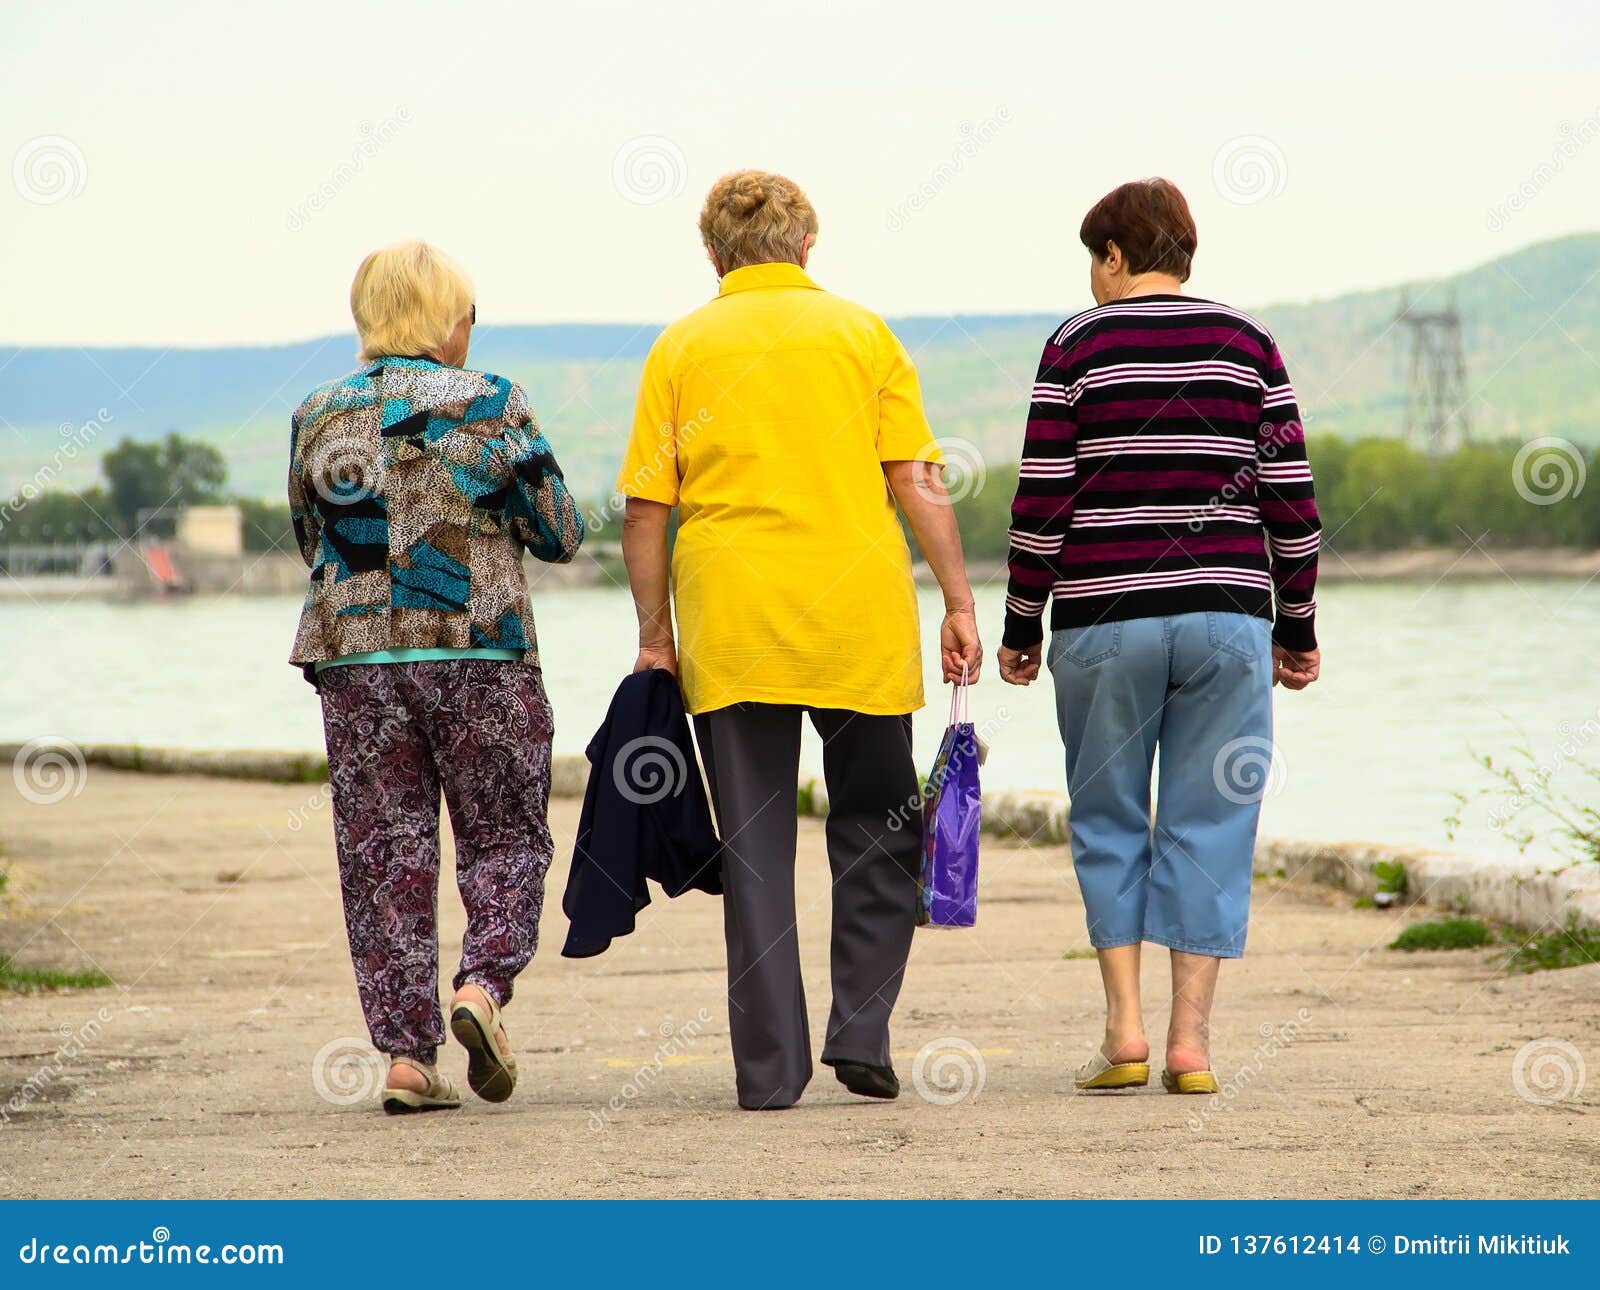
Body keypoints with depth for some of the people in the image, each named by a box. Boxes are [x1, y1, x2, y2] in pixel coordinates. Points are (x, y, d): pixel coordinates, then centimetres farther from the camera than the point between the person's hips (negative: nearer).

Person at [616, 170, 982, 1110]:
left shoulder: (682, 349, 5)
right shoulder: (861, 332, 5)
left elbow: (645, 509, 1)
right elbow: (920, 483, -1)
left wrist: (656, 632, 9)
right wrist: (960, 604, 2)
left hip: (730, 629, 0)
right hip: (862, 622, 0)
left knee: (754, 847, 5)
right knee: (875, 830, 15)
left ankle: (771, 1068, 3)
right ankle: (860, 1033, 5)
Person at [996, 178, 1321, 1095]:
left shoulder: (1078, 345, 0)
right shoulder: (1248, 344, 6)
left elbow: (1043, 497, -3)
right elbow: (1292, 499, 3)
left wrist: (1023, 624, 5)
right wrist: (1297, 626, 12)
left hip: (1103, 618, -1)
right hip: (1225, 611, 1)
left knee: (1109, 822, 9)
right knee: (1209, 824, 5)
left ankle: (1125, 1030, 3)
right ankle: (1192, 1040, 2)